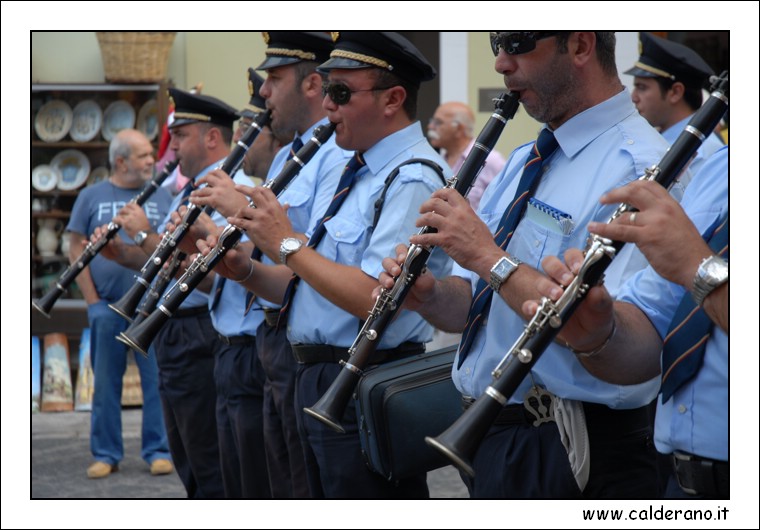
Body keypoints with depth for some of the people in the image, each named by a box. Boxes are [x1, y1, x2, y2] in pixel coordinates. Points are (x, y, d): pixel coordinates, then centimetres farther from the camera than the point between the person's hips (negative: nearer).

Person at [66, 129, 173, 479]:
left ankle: (158, 451, 8)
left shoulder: (161, 197, 7)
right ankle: (106, 454, 13)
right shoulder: (92, 197, 4)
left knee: (157, 380, 0)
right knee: (106, 382, 5)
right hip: (107, 307, 0)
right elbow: (76, 249, 4)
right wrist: (93, 300, -2)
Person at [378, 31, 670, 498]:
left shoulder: (638, 169, -18)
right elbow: (473, 306, 15)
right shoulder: (526, 161, 13)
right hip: (492, 438, 8)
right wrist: (428, 295, -7)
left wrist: (491, 258, -26)